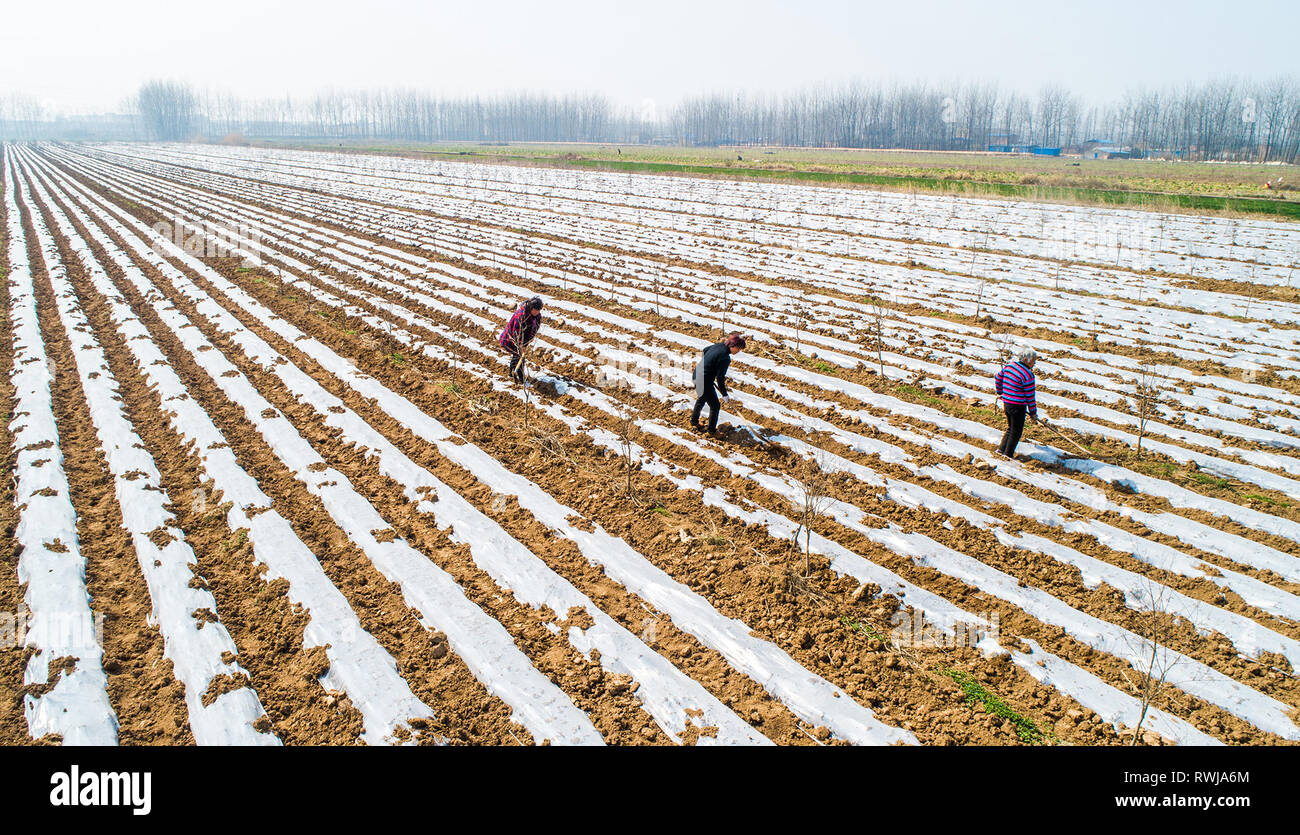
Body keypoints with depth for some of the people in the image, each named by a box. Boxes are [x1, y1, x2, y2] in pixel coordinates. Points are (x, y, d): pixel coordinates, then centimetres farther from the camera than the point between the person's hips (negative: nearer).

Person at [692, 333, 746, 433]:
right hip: (705, 382, -9)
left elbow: (705, 350, 19)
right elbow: (720, 378, -22)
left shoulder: (719, 345, 0)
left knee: (701, 399, 32)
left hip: (696, 375, 9)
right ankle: (712, 429, 24)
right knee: (715, 406, 9)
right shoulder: (725, 358, -25)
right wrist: (724, 394, -10)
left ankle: (694, 420, 49)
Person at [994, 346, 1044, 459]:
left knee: (1010, 428, 25)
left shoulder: (1009, 365, 1)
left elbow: (998, 378, 17)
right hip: (1018, 406, -7)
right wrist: (1033, 412, -5)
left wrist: (1000, 393, 32)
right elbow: (1030, 396, -15)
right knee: (1016, 432, 9)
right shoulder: (1028, 375, -20)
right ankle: (1008, 454, 17)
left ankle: (1002, 449, 28)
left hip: (1006, 403, 7)